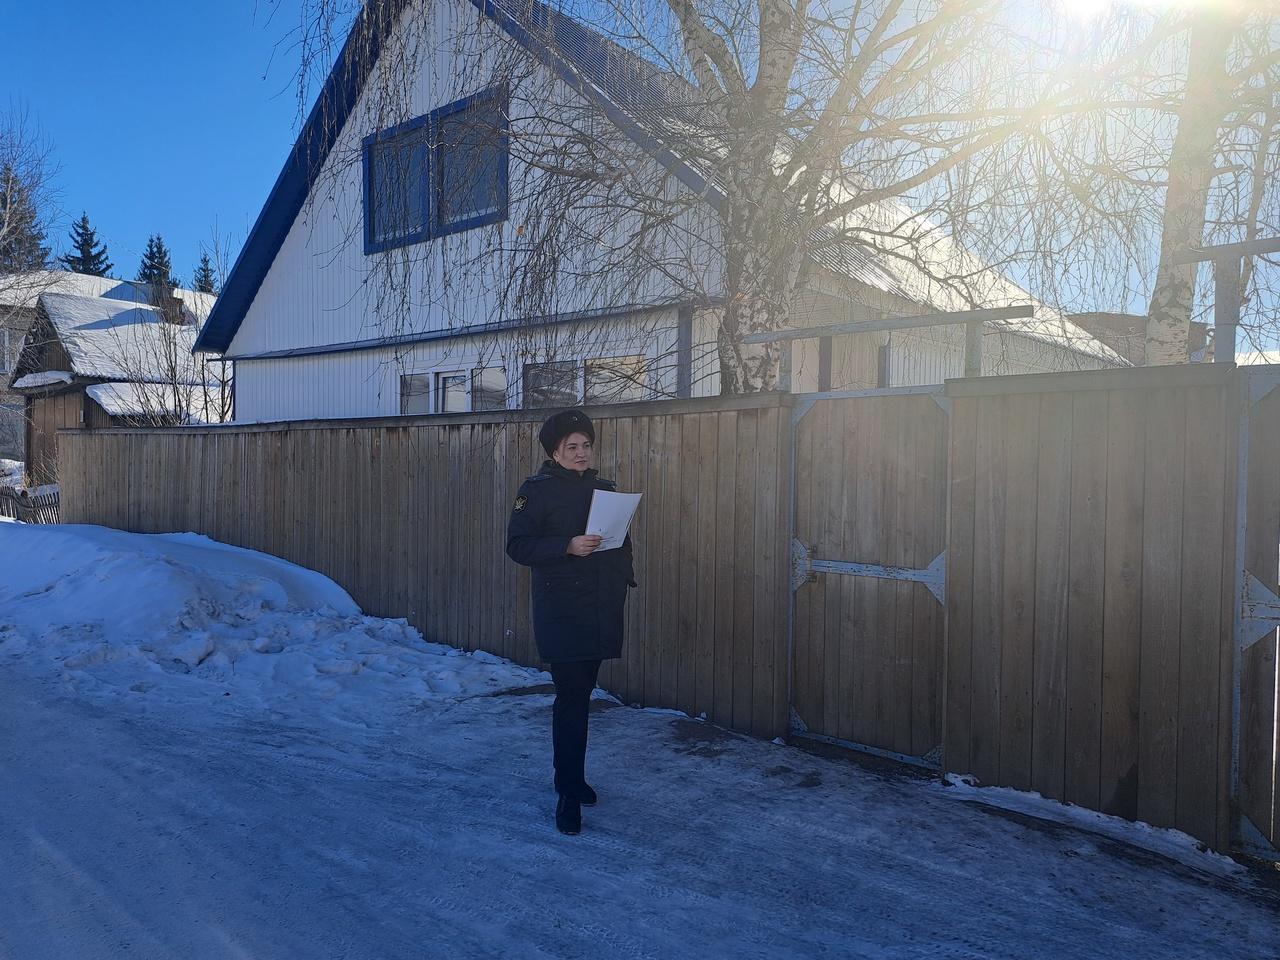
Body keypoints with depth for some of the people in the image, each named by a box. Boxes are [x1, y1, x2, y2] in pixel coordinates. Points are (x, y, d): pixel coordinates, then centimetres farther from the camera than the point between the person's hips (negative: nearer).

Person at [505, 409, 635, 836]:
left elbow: (622, 541, 21)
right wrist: (568, 546, -21)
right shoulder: (537, 489, -4)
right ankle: (569, 793, 2)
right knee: (571, 697, -7)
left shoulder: (604, 489, 13)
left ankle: (569, 776, 29)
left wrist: (623, 578, 8)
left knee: (579, 695, 14)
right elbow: (518, 544, -10)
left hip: (601, 610, 6)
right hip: (561, 611, -6)